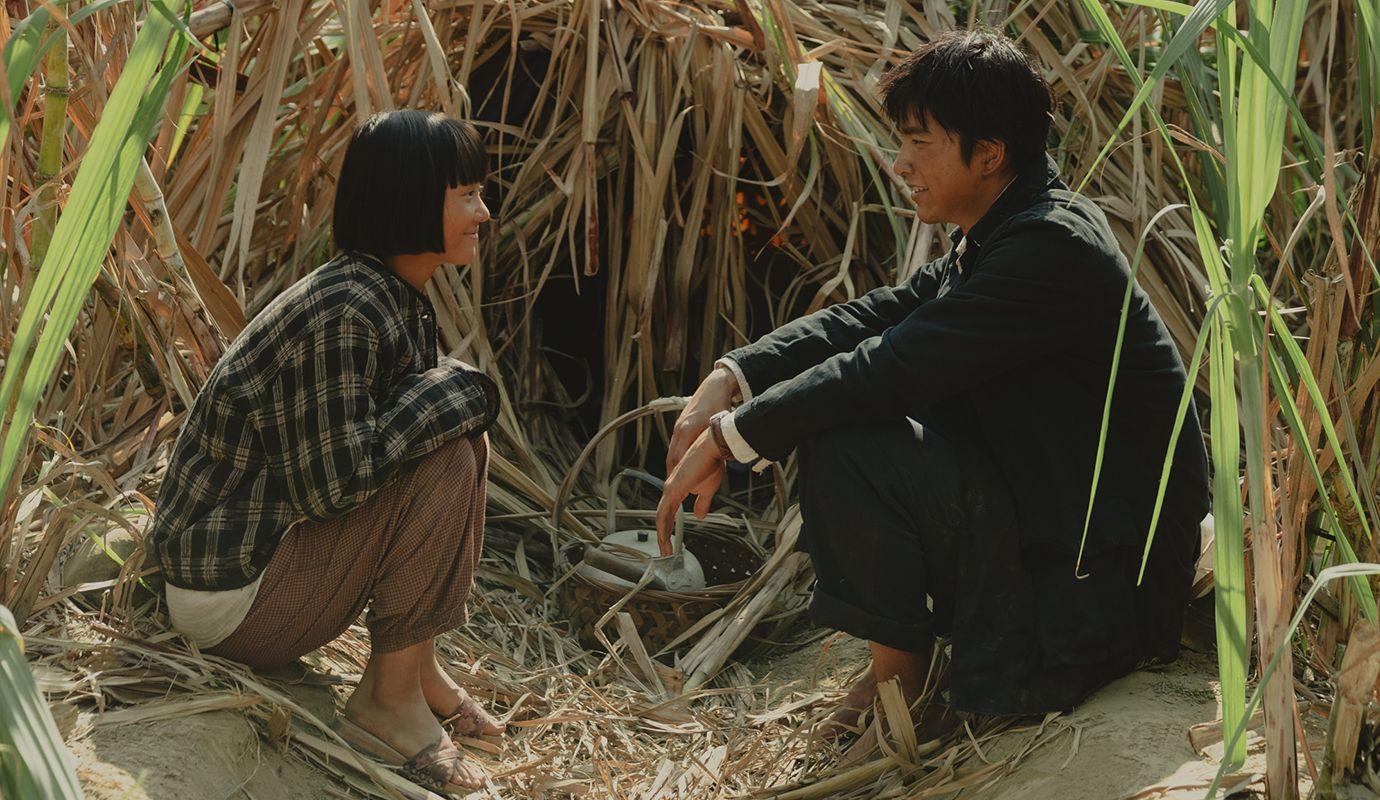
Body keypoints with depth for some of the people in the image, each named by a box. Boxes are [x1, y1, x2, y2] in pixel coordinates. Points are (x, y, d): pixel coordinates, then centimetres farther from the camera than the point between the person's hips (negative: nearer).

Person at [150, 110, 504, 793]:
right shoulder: (345, 314, -25)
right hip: (232, 600, -10)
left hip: (275, 544, 10)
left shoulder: (402, 302, 5)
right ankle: (389, 699, -10)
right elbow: (327, 482, -29)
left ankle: (419, 668, 8)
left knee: (455, 431, 5)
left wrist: (459, 399, -6)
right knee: (446, 454, -21)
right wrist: (455, 392, -20)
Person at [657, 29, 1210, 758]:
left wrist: (729, 438, -19)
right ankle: (899, 652, 13)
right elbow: (873, 316, 5)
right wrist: (731, 378, -8)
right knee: (836, 410, 8)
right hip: (1054, 512, 10)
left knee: (842, 445, -20)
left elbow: (893, 367, -26)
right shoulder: (999, 234, 7)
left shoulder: (1050, 247, -23)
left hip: (1101, 579, -10)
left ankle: (904, 685, -2)